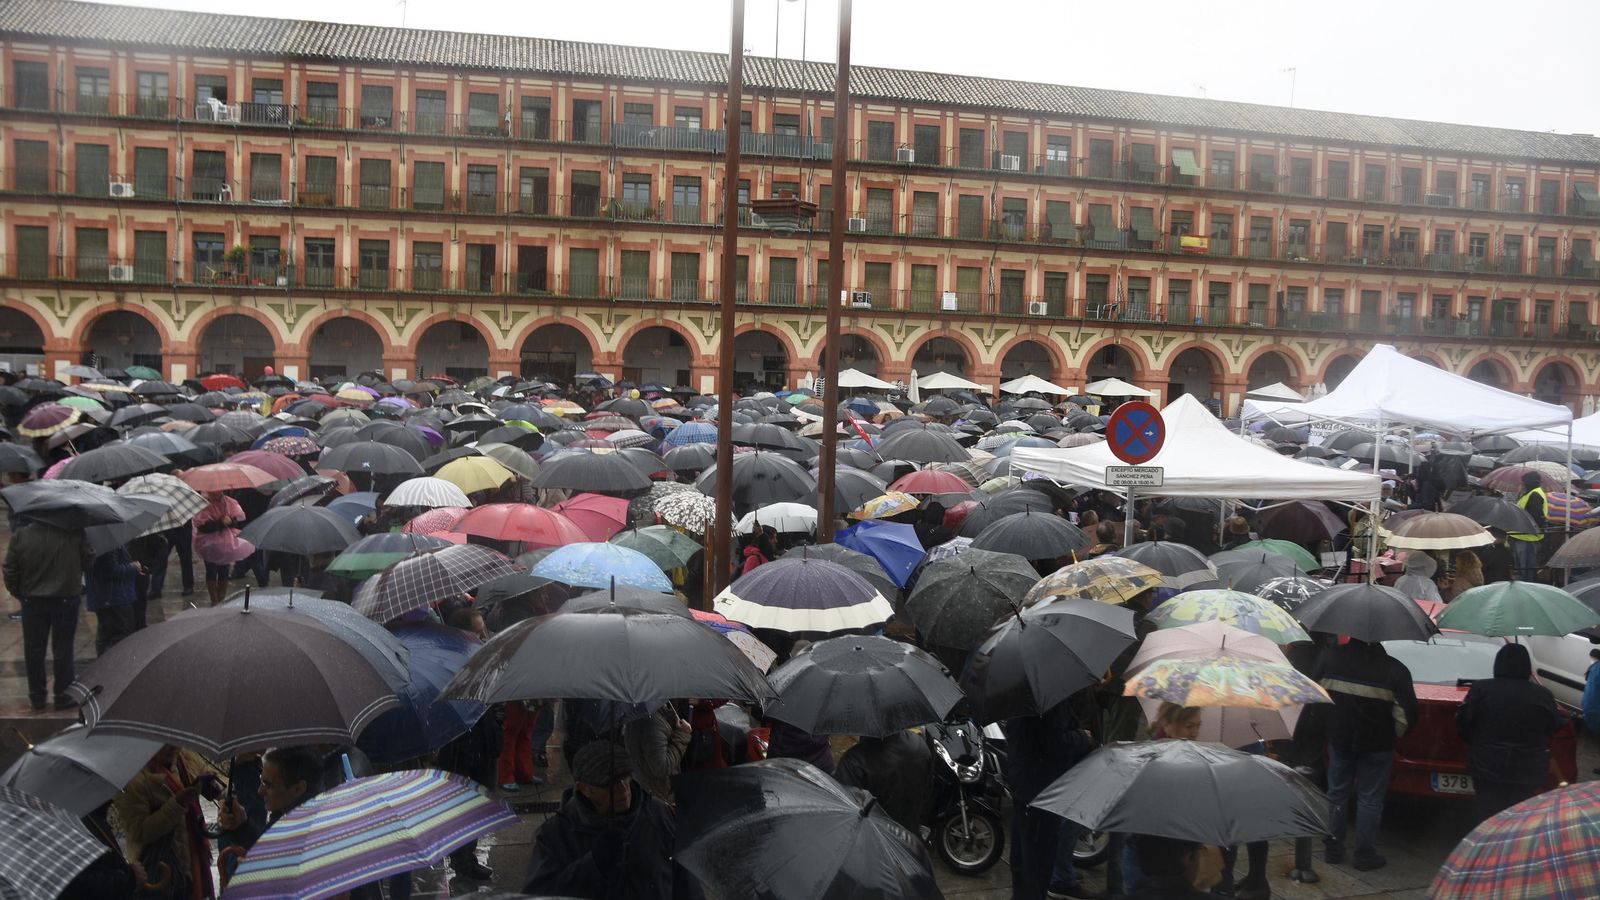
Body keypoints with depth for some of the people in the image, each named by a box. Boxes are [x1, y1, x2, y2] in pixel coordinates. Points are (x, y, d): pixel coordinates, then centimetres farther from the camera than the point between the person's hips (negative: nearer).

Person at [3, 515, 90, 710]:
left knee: (33, 650, 15)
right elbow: (87, 562, -3)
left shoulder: (20, 536, -10)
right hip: (66, 599, -1)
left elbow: (10, 572, -3)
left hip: (32, 601, 1)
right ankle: (63, 696, 18)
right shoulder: (74, 534, -14)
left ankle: (37, 697, 24)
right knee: (63, 649, 10)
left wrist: (19, 594, 12)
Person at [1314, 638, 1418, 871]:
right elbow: (1407, 714, -12)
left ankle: (1333, 849, 23)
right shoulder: (1395, 670, -15)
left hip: (1338, 738, 3)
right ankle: (1365, 855, 16)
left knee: (1336, 794, 17)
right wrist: (1393, 735, 6)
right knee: (1370, 800, 9)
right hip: (1377, 745, -2)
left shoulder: (1328, 657, -8)